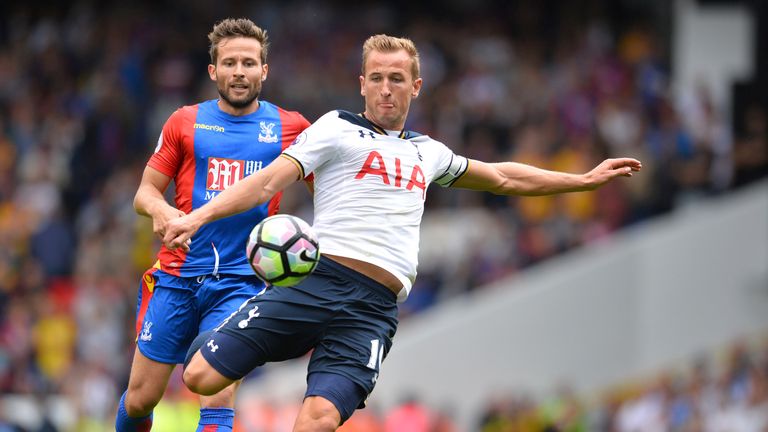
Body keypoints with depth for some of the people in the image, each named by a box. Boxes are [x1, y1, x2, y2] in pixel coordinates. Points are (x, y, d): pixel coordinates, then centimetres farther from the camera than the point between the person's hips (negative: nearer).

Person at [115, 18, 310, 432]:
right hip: (177, 274, 1)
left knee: (218, 399, -17)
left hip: (240, 283, -1)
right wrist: (158, 208, -15)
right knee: (140, 398, 3)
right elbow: (145, 192, 9)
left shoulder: (290, 127, 6)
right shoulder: (185, 122, 7)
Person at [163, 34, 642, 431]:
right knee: (202, 378, -15)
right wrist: (198, 217, -15)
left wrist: (586, 179, 41)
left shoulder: (426, 152, 26)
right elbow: (269, 181, 0)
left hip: (373, 310, 3)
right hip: (315, 282, -3)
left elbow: (503, 177, 40)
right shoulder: (338, 129, 10)